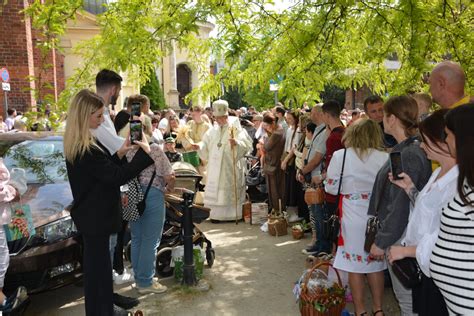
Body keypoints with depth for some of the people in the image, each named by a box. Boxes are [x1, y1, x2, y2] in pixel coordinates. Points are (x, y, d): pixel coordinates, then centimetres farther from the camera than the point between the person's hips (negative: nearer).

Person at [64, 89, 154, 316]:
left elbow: (104, 169, 12)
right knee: (97, 265, 5)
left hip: (93, 214, 10)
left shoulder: (79, 144, 5)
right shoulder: (86, 149, -28)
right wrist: (144, 153, -20)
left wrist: (119, 154, 0)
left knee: (99, 261, 21)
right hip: (96, 217, -10)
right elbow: (117, 177, -26)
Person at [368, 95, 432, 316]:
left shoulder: (409, 155, -22)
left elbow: (401, 205, -23)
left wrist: (381, 241, -16)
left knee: (407, 297, 5)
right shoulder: (405, 149, 7)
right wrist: (382, 234, 16)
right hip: (399, 233, 9)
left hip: (401, 236, -9)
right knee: (404, 294, 21)